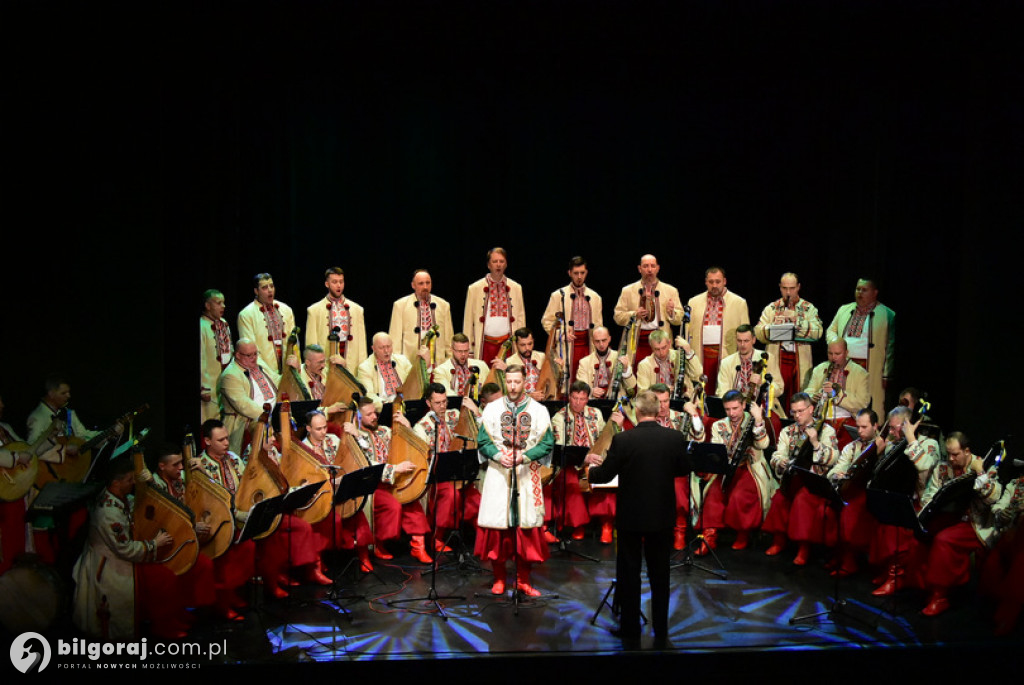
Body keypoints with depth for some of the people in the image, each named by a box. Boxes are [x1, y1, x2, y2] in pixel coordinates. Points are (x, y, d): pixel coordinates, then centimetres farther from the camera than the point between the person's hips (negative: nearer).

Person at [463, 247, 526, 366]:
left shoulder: (516, 288, 11)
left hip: (508, 343, 1)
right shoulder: (474, 288, 5)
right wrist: (468, 350, 1)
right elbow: (468, 321, 5)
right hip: (485, 344, -1)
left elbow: (521, 319, 12)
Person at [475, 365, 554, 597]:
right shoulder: (492, 409, 7)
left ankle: (523, 580, 15)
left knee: (527, 527, 1)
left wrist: (525, 457, -15)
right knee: (497, 526, 0)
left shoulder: (539, 410, 5)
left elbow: (546, 444, 0)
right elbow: (483, 442, 4)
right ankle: (499, 579, 15)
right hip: (498, 475, 0)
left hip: (527, 477, 0)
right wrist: (499, 456, -14)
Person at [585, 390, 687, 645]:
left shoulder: (622, 440, -18)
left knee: (629, 573, 11)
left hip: (630, 516, -3)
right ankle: (661, 629, 23)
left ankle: (630, 628, 20)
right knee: (660, 573, 15)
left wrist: (593, 464, 10)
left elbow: (603, 476, -10)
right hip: (662, 515, 3)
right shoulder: (676, 438, -9)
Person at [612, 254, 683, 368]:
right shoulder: (628, 291, 10)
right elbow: (617, 316, 5)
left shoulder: (670, 291, 11)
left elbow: (680, 319, 7)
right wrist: (634, 315, -12)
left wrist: (671, 313, -14)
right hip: (637, 342, -1)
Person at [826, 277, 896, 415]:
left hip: (870, 371, -4)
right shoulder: (844, 309, 17)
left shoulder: (887, 315, 0)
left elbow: (890, 347, -3)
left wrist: (886, 376, -8)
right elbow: (831, 330, 25)